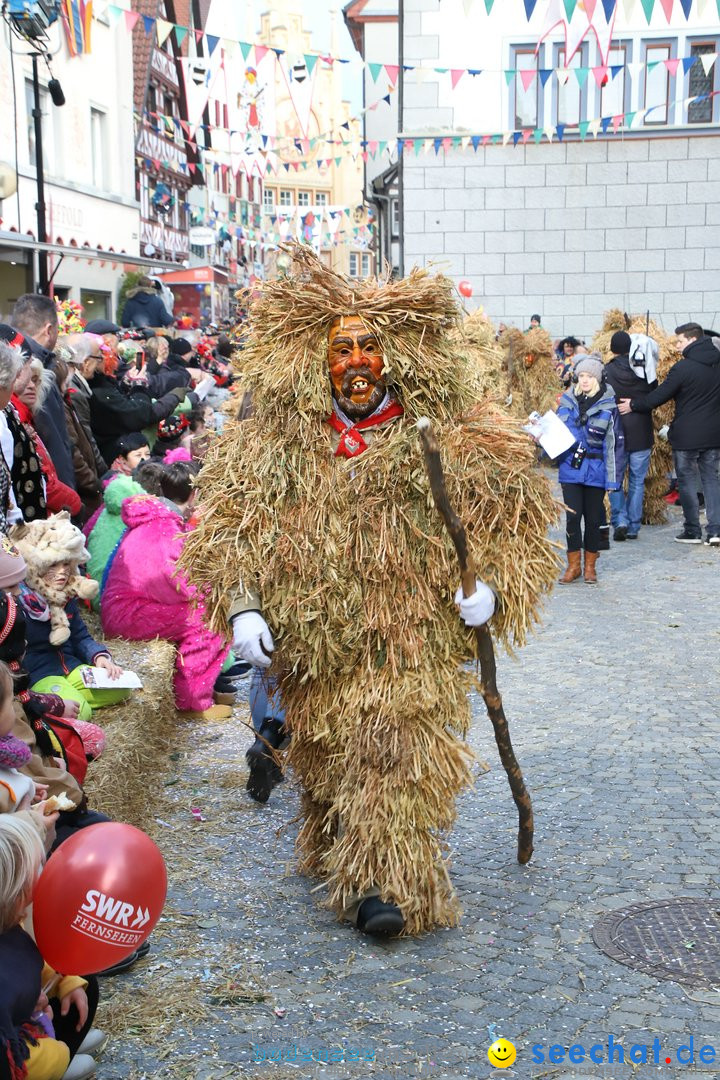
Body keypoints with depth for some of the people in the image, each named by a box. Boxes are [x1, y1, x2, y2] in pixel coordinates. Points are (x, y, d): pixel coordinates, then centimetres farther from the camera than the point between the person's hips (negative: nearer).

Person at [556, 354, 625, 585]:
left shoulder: (608, 404, -4)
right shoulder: (568, 400, 5)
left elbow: (615, 442, -5)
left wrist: (614, 477, -8)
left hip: (596, 471, -2)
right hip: (570, 468, 2)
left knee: (593, 518, 7)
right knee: (572, 517, 0)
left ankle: (590, 566, 21)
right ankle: (573, 565, 13)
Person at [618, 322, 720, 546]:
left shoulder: (683, 367, -15)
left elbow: (660, 396, -12)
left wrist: (634, 405, 1)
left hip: (687, 435, -5)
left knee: (686, 480, 6)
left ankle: (693, 531, 9)